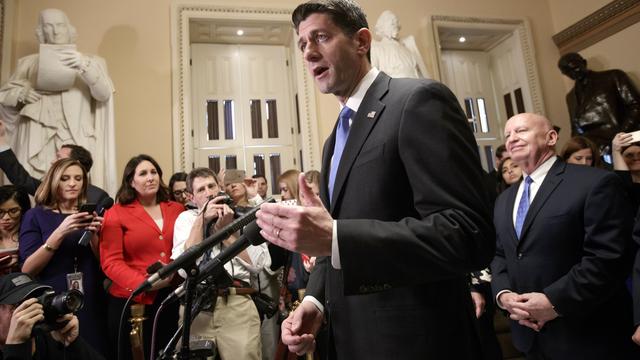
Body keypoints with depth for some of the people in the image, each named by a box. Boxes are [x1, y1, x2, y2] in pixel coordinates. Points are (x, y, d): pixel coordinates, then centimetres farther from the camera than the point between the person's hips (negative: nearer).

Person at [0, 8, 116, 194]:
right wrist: (21, 94, -1)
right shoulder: (28, 63, 20)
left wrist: (85, 67, -19)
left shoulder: (89, 62, 14)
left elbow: (104, 94, -3)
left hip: (77, 141, -2)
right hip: (37, 141, 2)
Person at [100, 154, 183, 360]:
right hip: (132, 301, -3)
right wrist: (144, 283, -20)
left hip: (172, 299, 3)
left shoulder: (176, 209, 7)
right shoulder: (116, 214, -2)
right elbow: (111, 262, -8)